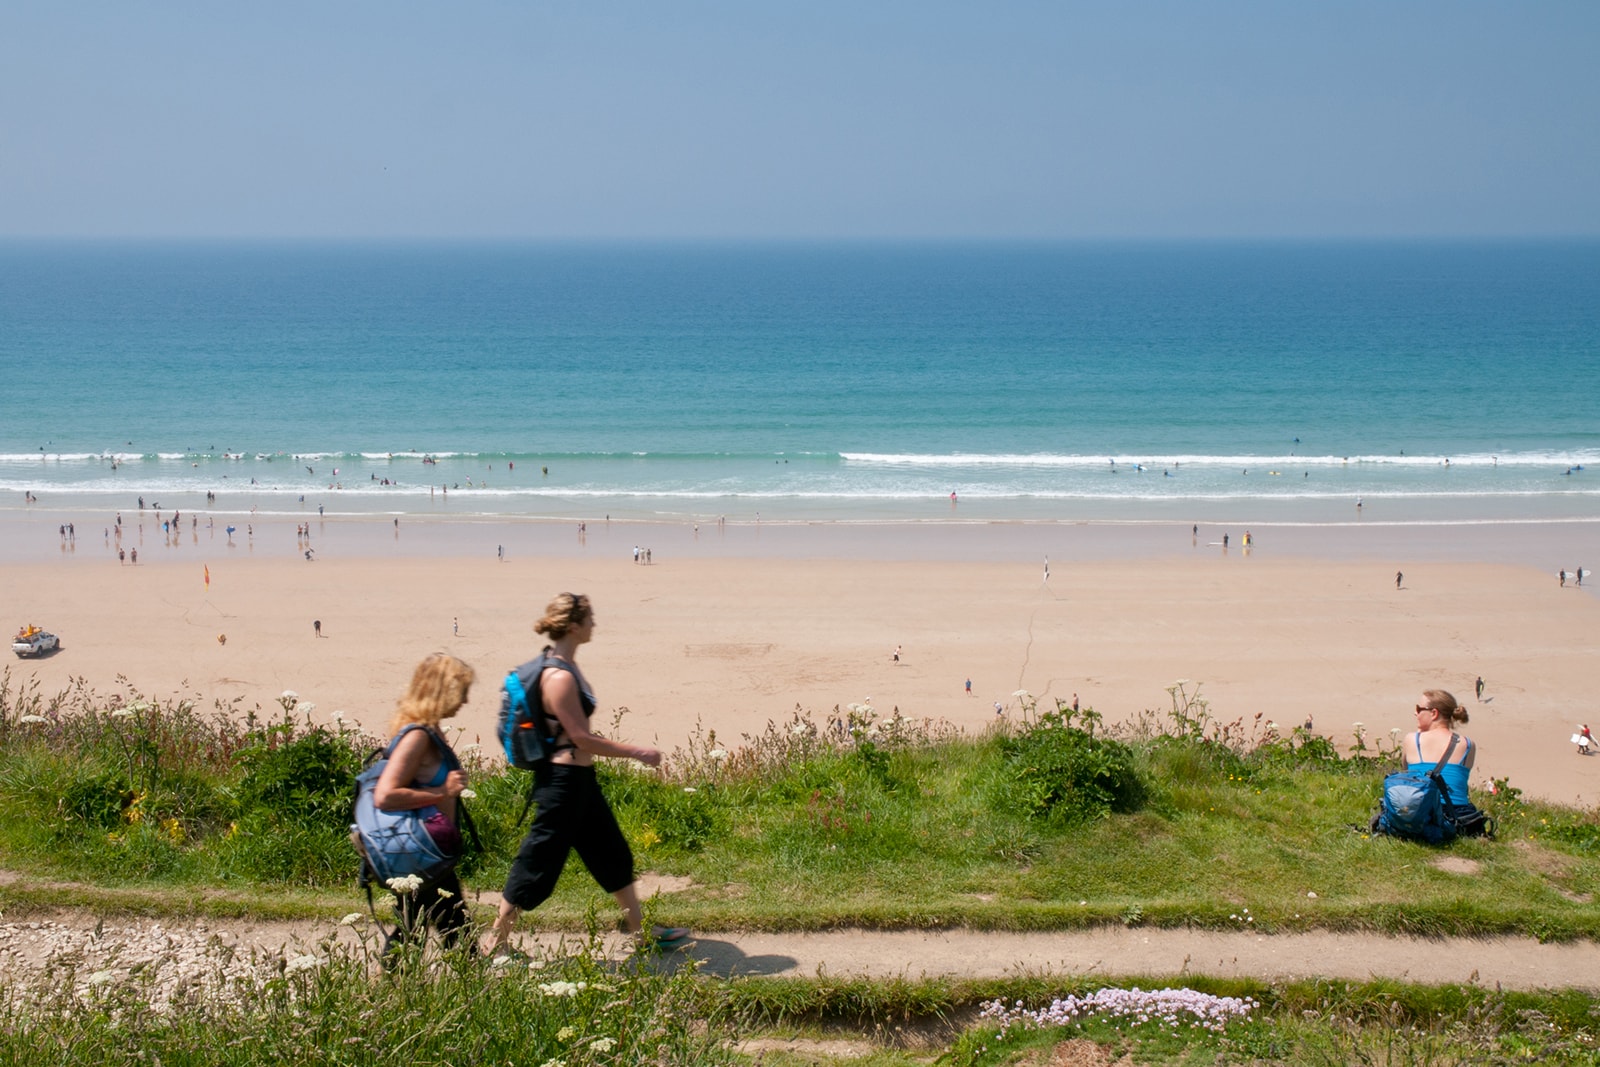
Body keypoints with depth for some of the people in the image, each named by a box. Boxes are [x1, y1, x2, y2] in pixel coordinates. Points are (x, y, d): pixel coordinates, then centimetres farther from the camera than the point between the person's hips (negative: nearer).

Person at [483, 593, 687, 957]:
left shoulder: (564, 666, 7)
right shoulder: (559, 677, -24)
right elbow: (583, 738, -22)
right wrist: (636, 752, -15)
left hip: (579, 778, 10)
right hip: (562, 780, -10)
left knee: (613, 853, 18)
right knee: (538, 862, 1)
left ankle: (641, 931, 29)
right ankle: (494, 945, 13)